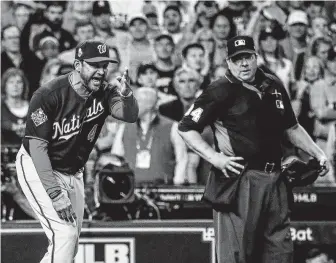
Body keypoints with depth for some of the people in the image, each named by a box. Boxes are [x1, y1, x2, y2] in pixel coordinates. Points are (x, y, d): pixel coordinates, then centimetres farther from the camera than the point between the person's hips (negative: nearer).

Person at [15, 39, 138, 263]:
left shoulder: (103, 93, -7)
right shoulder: (49, 95, -24)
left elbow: (130, 116, -22)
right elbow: (38, 146, -24)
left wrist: (126, 95, -45)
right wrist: (55, 193, -30)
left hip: (73, 173, 7)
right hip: (38, 168, -7)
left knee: (71, 244, 9)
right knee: (65, 234, -18)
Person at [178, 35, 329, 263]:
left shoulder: (274, 87, 12)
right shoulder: (221, 91, -5)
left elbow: (292, 127, 24)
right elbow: (186, 128, -6)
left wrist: (317, 153, 15)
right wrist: (214, 157, -16)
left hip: (274, 180, 6)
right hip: (239, 181, -6)